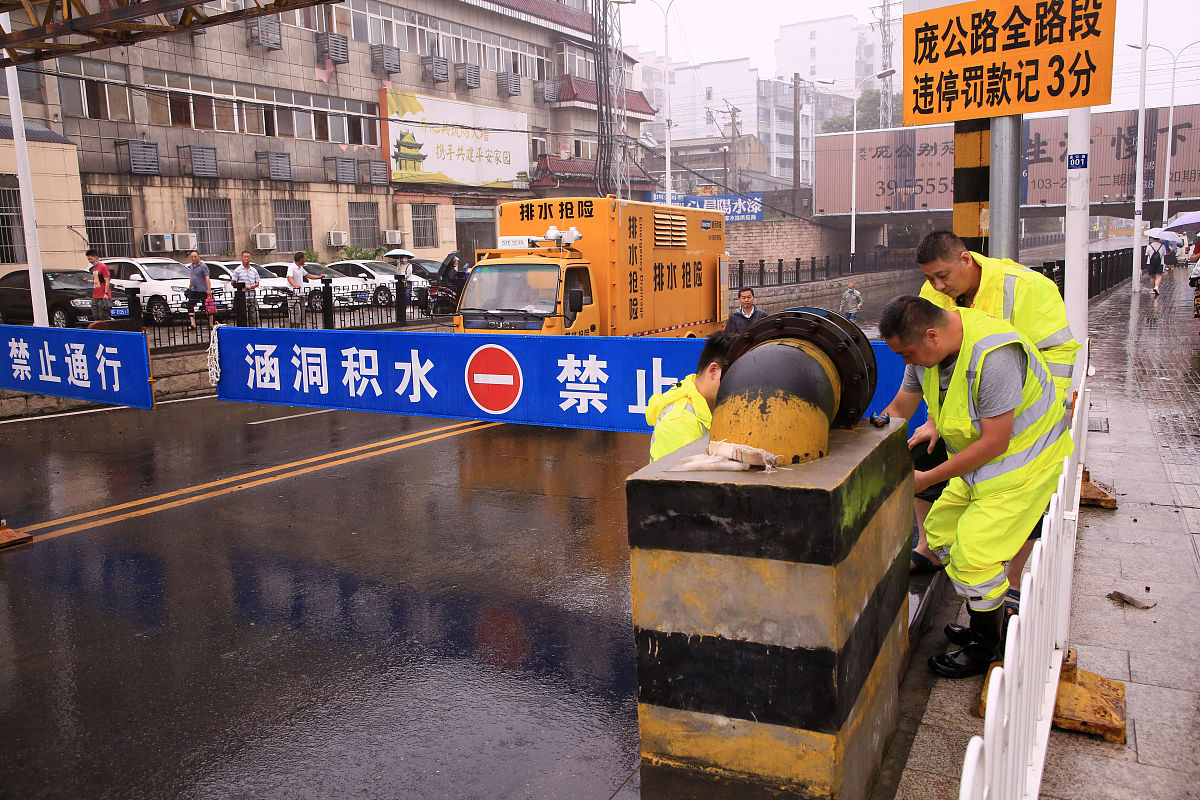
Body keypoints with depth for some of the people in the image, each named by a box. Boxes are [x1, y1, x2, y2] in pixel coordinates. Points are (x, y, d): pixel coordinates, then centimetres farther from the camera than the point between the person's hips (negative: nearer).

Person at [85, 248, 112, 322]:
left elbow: (107, 281, -13)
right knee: (96, 319, 6)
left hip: (103, 297, -9)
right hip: (95, 297, 9)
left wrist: (106, 293, -19)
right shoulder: (94, 268, 18)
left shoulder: (103, 266, -8)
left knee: (104, 317, -11)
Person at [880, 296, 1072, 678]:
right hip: (979, 458, 9)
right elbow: (899, 409, 7)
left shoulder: (993, 354, -33)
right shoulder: (926, 350, -6)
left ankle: (983, 648, 10)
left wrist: (927, 478, -20)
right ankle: (990, 622, 28)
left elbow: (995, 442, -27)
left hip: (1025, 458, -9)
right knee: (940, 531, 12)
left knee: (973, 554, -12)